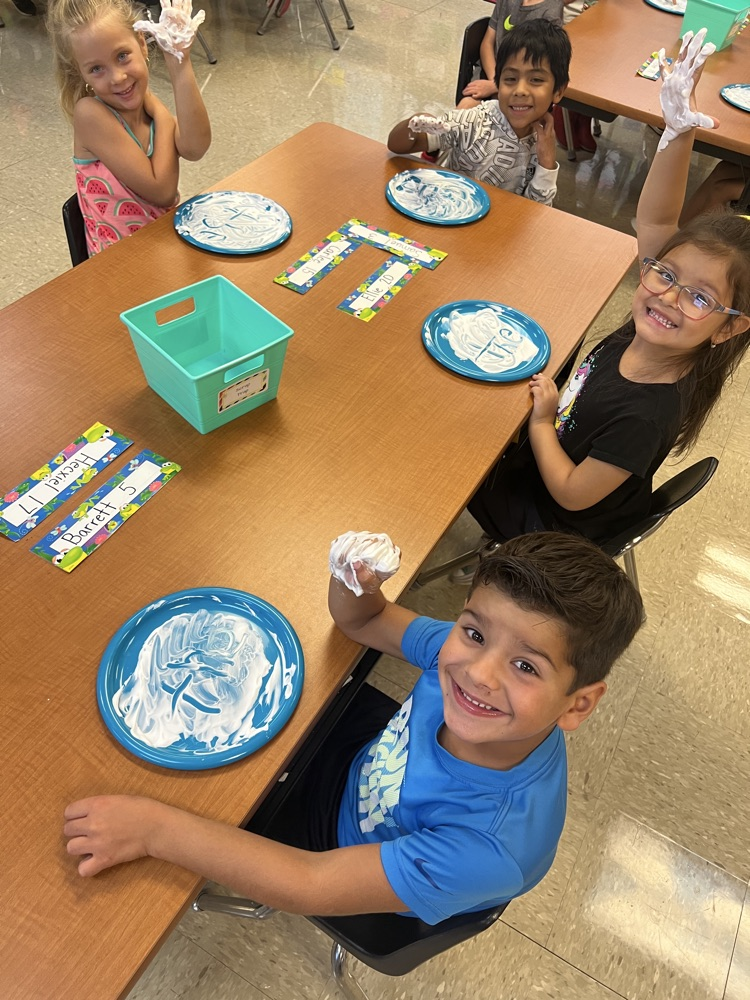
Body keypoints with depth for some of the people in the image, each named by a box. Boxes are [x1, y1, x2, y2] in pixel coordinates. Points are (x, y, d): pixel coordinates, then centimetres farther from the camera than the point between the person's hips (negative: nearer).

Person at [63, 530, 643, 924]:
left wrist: (155, 827, -39)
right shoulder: (460, 651, -30)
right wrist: (353, 583, -37)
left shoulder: (496, 845, -43)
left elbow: (313, 886, -39)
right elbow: (362, 622, -14)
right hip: (358, 768, 4)